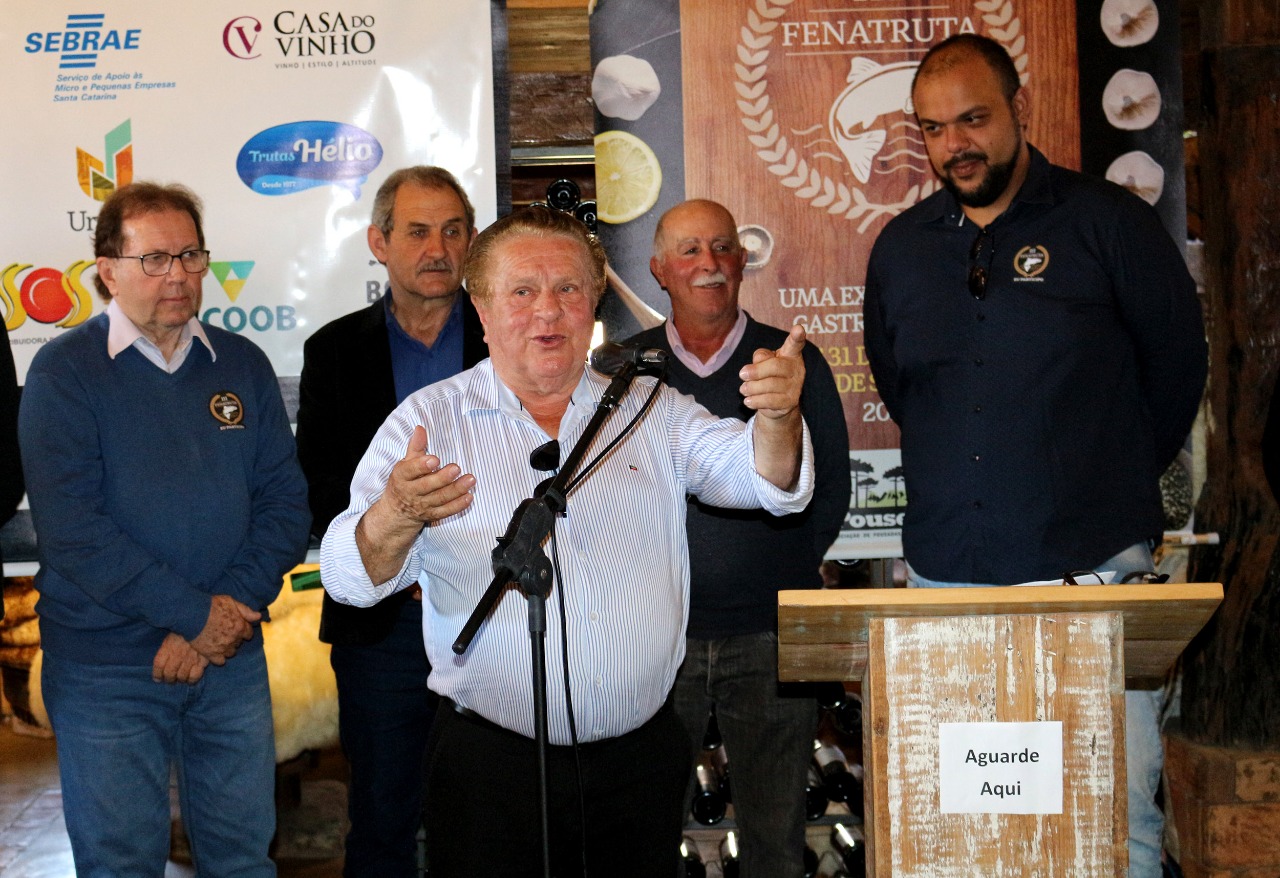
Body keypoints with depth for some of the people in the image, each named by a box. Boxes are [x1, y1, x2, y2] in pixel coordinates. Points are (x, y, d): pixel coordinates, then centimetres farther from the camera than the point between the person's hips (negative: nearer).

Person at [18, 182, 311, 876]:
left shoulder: (242, 365, 7)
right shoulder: (64, 371, -6)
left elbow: (285, 500, 3)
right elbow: (71, 528, -15)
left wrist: (233, 608, -12)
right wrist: (195, 614, -16)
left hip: (233, 659, 4)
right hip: (104, 665, -3)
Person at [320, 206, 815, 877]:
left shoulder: (653, 410, 7)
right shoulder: (430, 419, -1)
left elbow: (764, 478, -6)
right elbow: (352, 579, -10)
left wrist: (777, 417, -29)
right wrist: (398, 516, -33)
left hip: (641, 762, 2)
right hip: (491, 765, -2)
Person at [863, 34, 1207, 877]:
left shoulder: (1109, 222, -2)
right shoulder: (900, 249, 11)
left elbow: (1178, 364, 7)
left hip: (1091, 562, -3)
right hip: (945, 571, 4)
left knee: (1119, 806, -3)